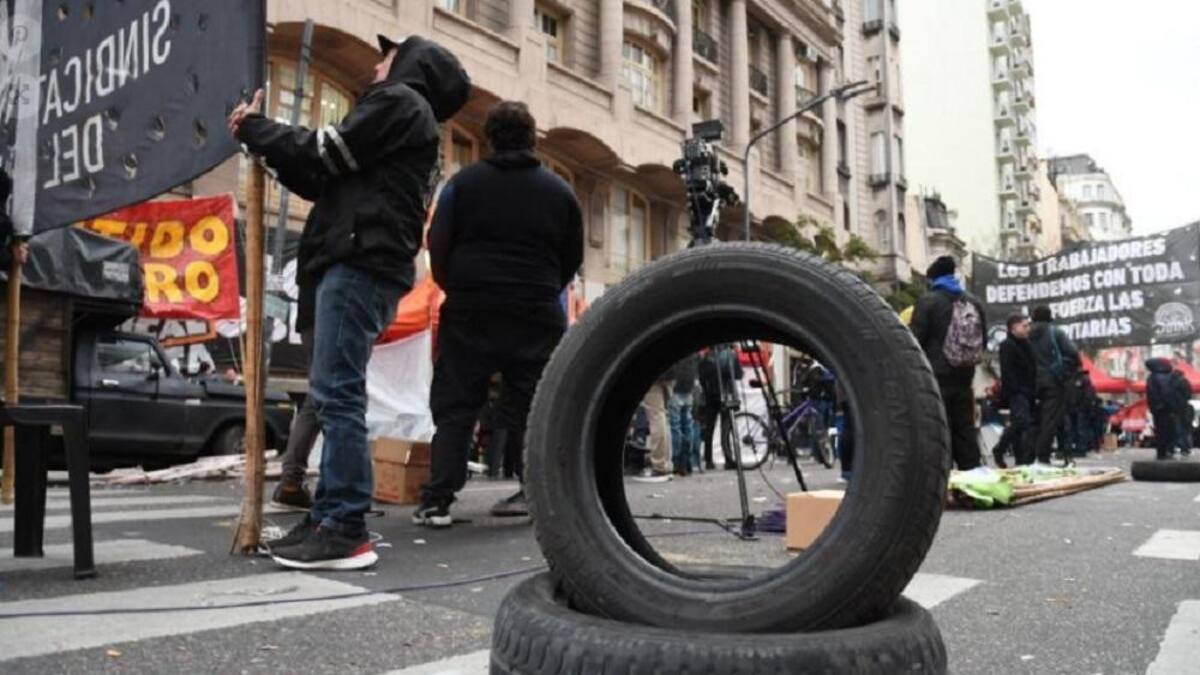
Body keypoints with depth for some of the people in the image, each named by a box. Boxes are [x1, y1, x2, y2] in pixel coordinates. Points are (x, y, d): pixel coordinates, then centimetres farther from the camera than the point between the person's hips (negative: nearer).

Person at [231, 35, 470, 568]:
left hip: (359, 264, -10)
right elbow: (323, 180, 28)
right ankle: (331, 516, 10)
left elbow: (327, 154, -5)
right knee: (335, 395, 8)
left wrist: (254, 129, 8)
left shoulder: (400, 101, 3)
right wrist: (263, 139, 23)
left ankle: (345, 530, -15)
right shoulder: (409, 122, 31)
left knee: (337, 394, -15)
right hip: (360, 263, 10)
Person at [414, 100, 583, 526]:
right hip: (538, 316, 2)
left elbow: (437, 248, 0)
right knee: (530, 407, 10)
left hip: (471, 312, -1)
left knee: (454, 405, 4)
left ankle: (437, 500, 0)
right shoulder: (560, 191, 8)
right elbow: (573, 259, 11)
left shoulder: (464, 183, 2)